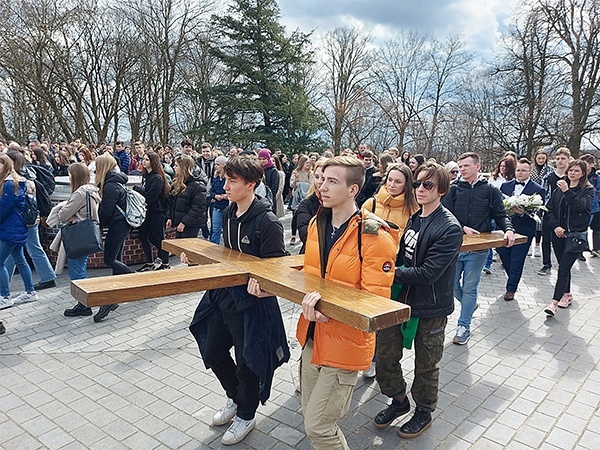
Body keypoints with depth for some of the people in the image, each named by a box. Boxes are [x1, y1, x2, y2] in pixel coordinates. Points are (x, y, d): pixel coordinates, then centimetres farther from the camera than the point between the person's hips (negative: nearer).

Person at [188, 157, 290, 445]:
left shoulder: (267, 222, -21)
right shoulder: (228, 213, 4)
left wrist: (262, 285, -36)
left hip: (251, 301, -8)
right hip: (223, 295, 8)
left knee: (246, 362, 8)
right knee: (213, 353, 20)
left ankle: (245, 415, 35)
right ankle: (235, 398, 46)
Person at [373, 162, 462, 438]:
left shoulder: (449, 228, -19)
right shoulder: (413, 219, 3)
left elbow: (428, 273, -25)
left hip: (431, 308, -6)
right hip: (401, 300, 6)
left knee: (426, 365, 15)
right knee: (385, 355, 13)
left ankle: (424, 412, 39)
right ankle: (399, 401, 38)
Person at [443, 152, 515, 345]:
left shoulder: (490, 190, 3)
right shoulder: (454, 189, 3)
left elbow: (500, 215, 4)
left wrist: (508, 230, -16)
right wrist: (462, 228, -18)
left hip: (478, 248, -2)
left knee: (469, 288, 3)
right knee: (452, 285, 10)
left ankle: (464, 326, 15)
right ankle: (470, 304, 40)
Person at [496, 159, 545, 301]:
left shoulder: (538, 190, -5)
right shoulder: (505, 185, 7)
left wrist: (523, 212, -26)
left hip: (524, 231, -4)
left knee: (517, 260, 3)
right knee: (503, 254, 10)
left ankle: (511, 289, 17)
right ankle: (514, 278, 37)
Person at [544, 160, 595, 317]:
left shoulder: (589, 190, 0)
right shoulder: (559, 189, 10)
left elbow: (581, 206, -19)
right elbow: (550, 209, 7)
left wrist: (567, 191, -25)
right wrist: (555, 226, -6)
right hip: (558, 233, 4)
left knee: (564, 267, -11)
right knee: (564, 266, 14)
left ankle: (554, 302, -14)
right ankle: (567, 294, 31)